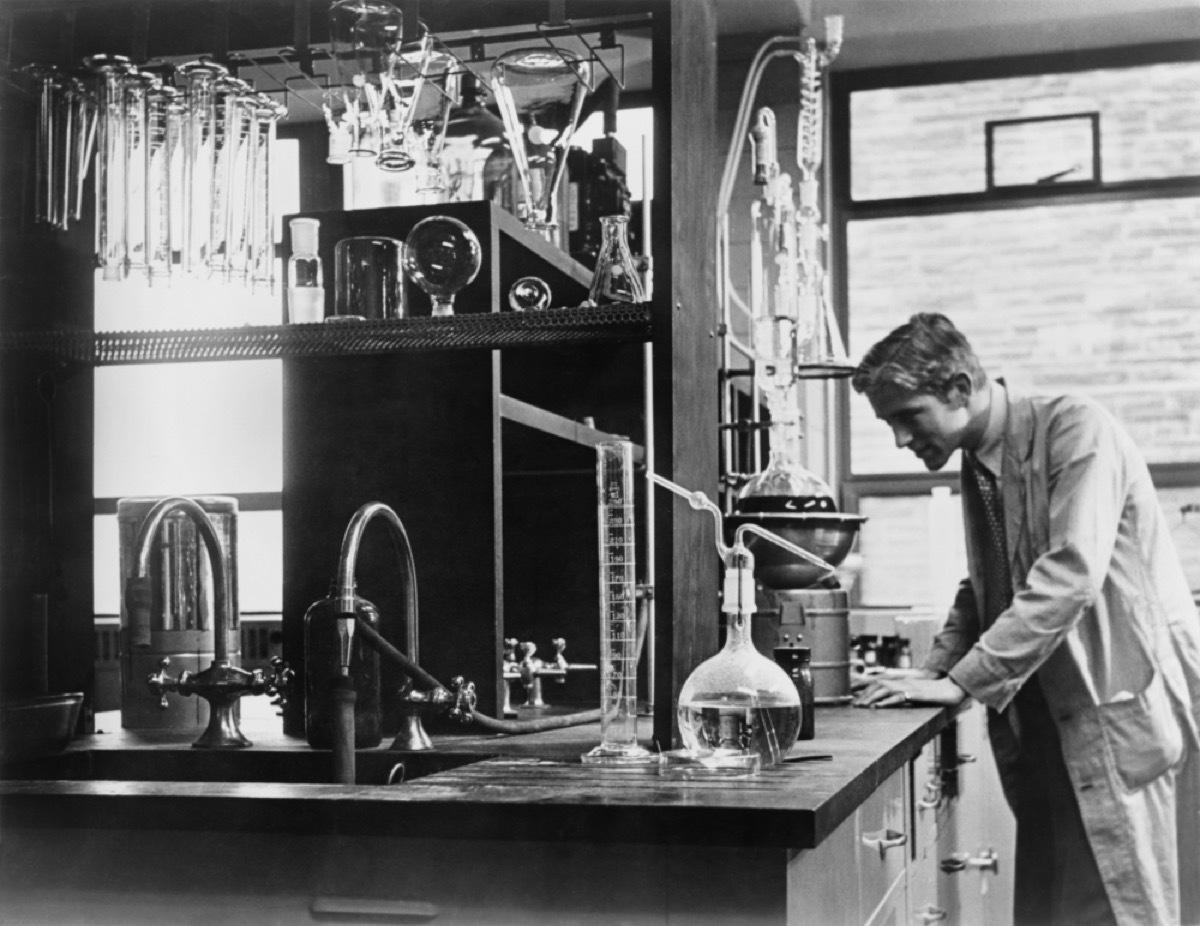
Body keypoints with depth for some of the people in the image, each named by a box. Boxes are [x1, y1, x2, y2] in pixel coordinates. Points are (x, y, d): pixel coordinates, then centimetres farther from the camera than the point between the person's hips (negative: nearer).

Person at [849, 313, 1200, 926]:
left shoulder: (1076, 431, -14)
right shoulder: (979, 464, 10)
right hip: (1050, 720, 7)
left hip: (1129, 707, -7)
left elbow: (1068, 577, -24)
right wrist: (935, 666, 3)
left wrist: (961, 682, -23)